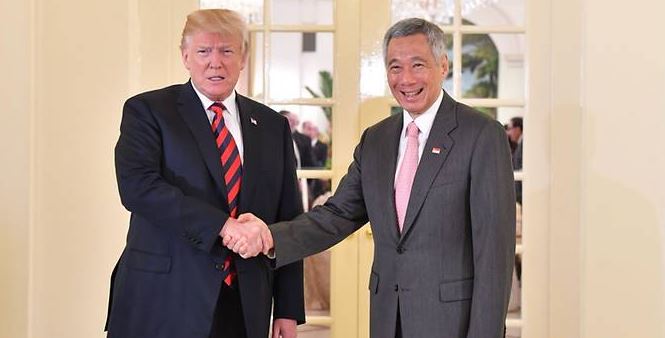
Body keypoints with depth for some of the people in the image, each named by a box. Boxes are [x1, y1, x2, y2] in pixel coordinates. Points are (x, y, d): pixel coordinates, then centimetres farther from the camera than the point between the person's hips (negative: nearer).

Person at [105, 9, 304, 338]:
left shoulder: (273, 126, 11)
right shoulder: (147, 111, 0)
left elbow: (288, 221, 10)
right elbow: (137, 185, -17)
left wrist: (288, 309, 6)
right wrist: (221, 225, -25)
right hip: (163, 304, -3)